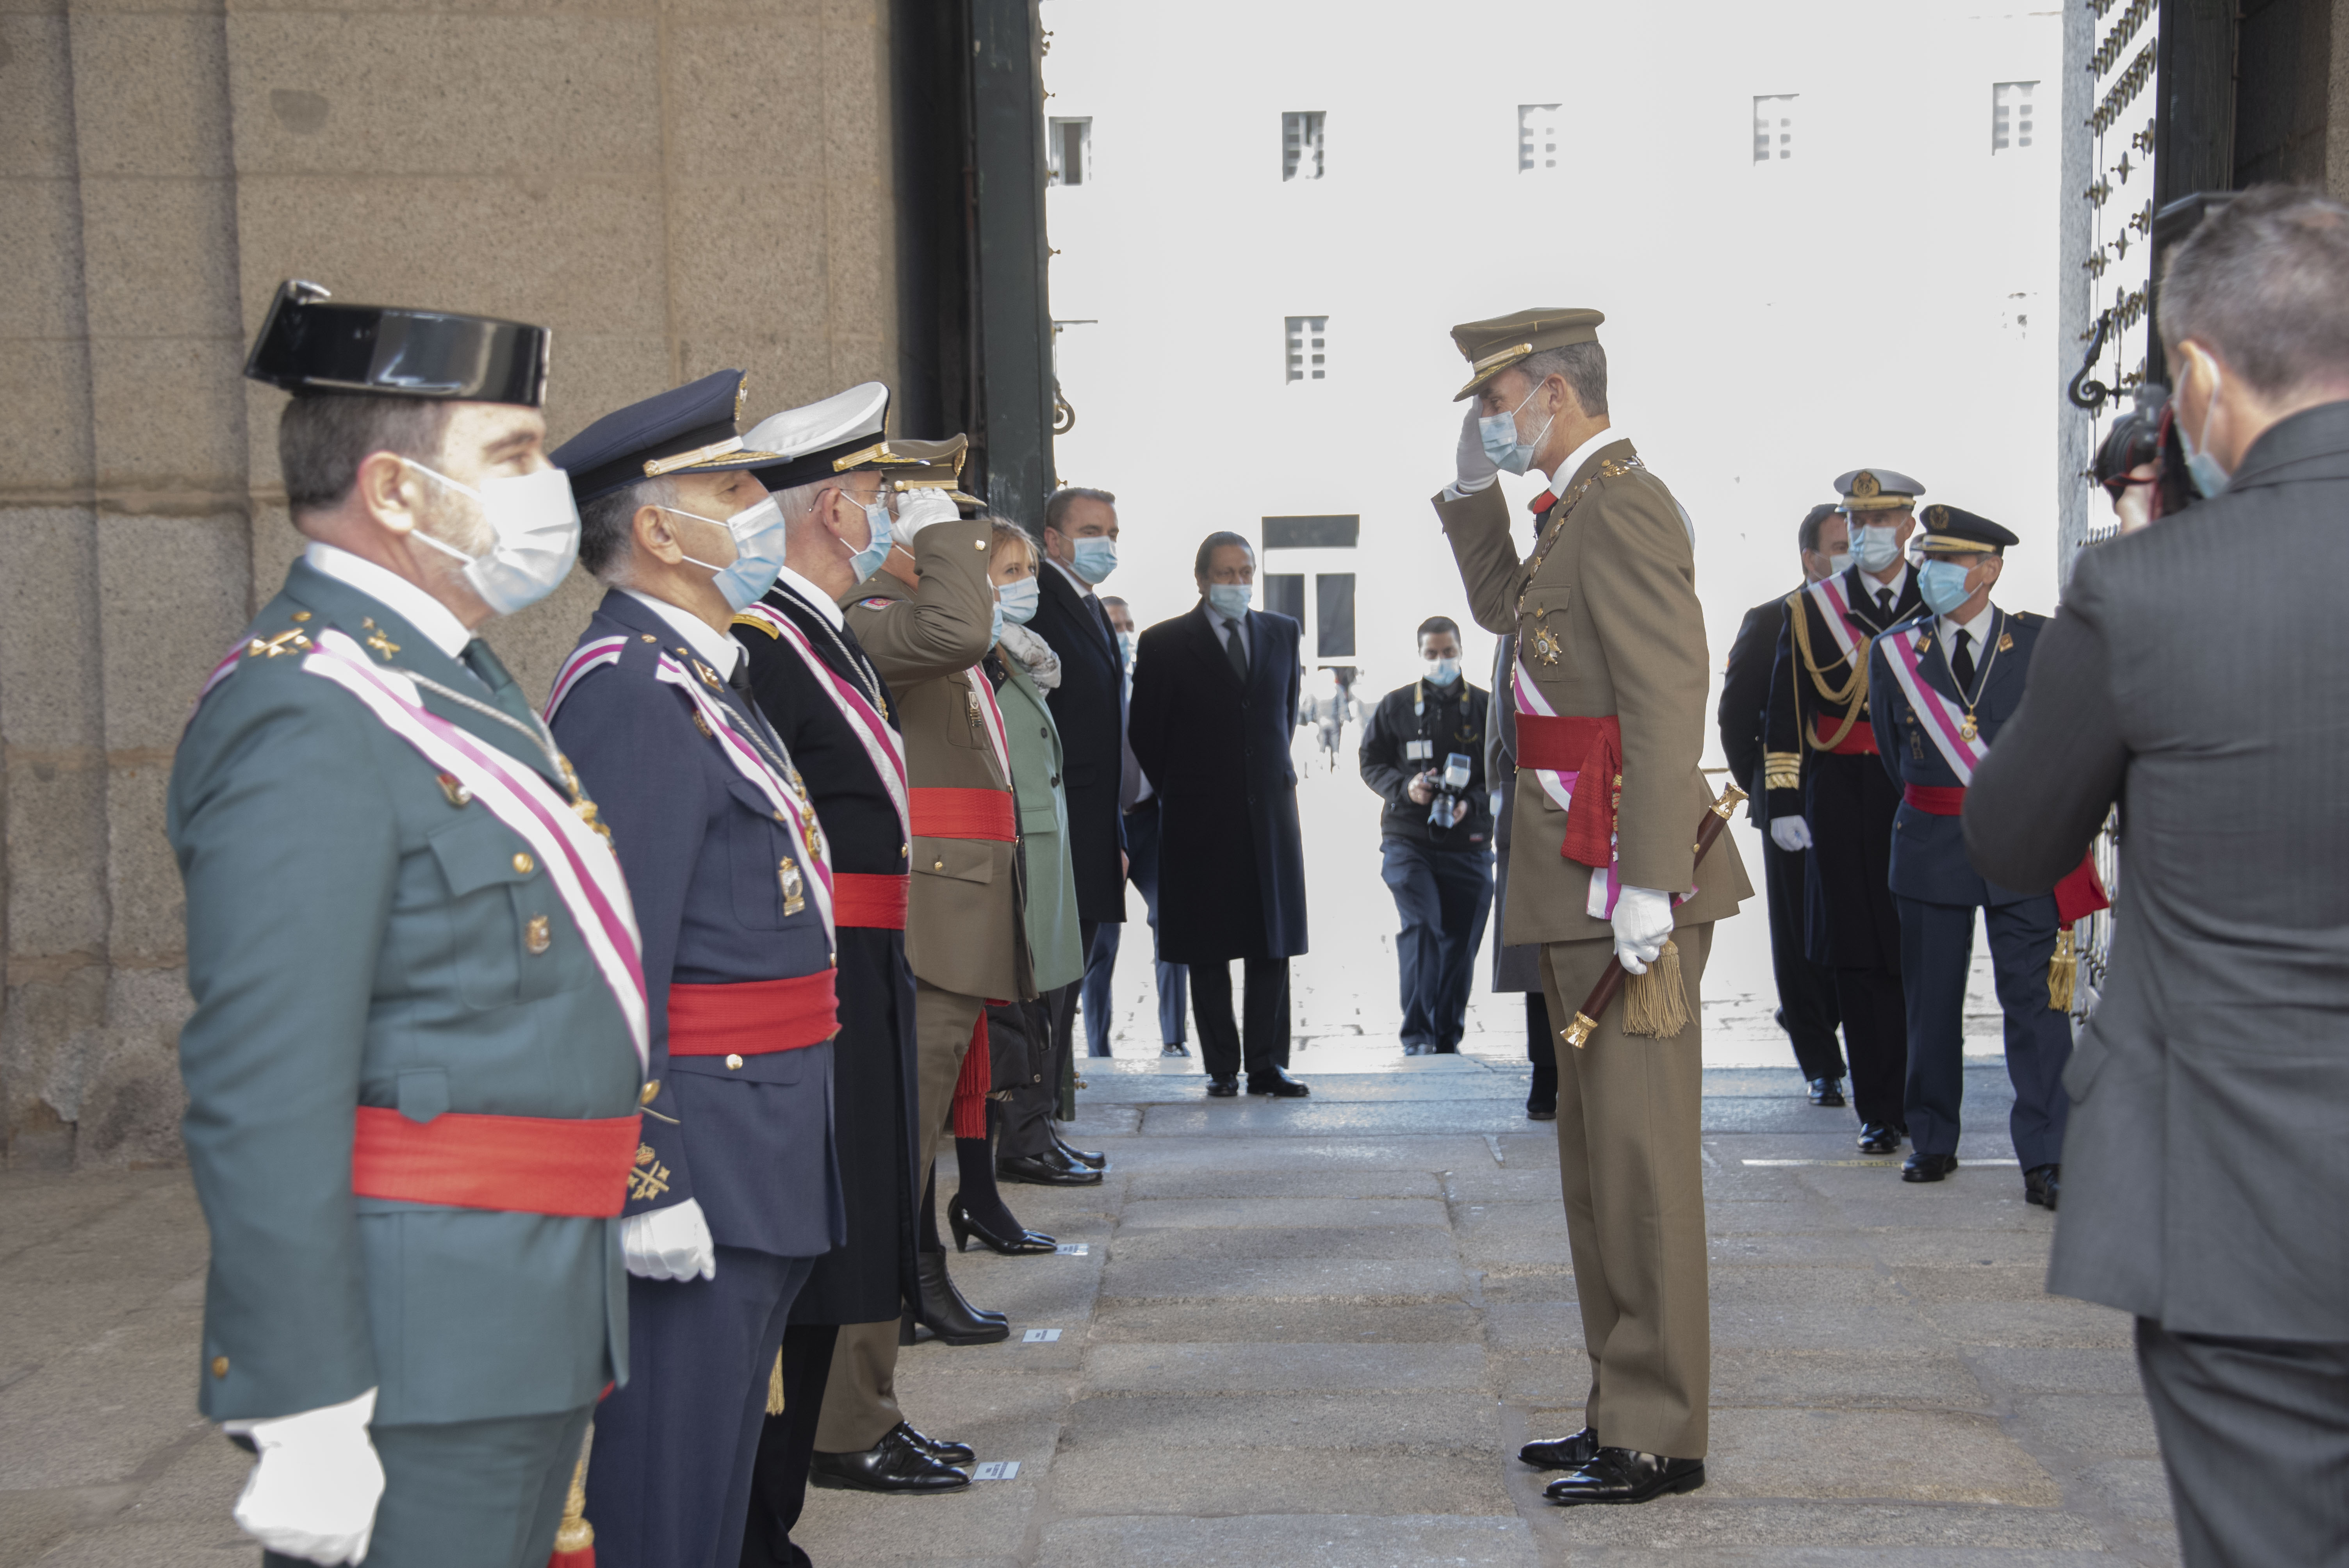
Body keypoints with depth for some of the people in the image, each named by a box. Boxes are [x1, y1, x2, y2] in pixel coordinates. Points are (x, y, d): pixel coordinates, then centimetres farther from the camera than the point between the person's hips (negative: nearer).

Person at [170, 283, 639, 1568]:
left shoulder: (447, 680, 14)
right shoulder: (305, 721, -18)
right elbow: (260, 1107, -23)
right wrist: (310, 1424, -24)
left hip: (531, 1326, 10)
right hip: (414, 1362, -10)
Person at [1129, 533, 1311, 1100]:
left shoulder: (1282, 632, 11)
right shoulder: (1164, 643, -2)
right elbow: (1146, 733, 3)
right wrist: (1177, 793, 6)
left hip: (1270, 810, 3)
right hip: (1201, 818, -3)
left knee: (1272, 943, 3)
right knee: (1208, 951, 1)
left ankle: (1267, 1063, 9)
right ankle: (1222, 1067, 9)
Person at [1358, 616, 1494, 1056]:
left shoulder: (1486, 708, 6)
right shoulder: (1395, 706, 7)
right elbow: (1371, 763, 10)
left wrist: (1472, 803, -12)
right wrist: (1405, 787, -10)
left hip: (1469, 845, 2)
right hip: (1408, 842, -1)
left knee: (1461, 946, 5)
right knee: (1421, 926, -19)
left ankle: (1448, 1040, 18)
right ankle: (1417, 1034, -15)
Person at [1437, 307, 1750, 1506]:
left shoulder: (1624, 506, -14)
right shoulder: (1577, 509, 17)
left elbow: (1667, 701, -21)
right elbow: (1506, 608, 35)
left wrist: (1645, 882, -25)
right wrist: (1472, 493, 21)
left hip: (1625, 879, -11)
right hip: (1578, 889, 11)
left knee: (1640, 1153, -4)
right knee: (1599, 1152, 15)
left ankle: (1659, 1436, 5)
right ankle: (1621, 1408, 25)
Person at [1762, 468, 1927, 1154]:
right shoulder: (1810, 610, 6)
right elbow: (1785, 717, 4)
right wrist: (1783, 802, -3)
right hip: (1842, 801, 0)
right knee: (1859, 954, 1)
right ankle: (1879, 1111, 10)